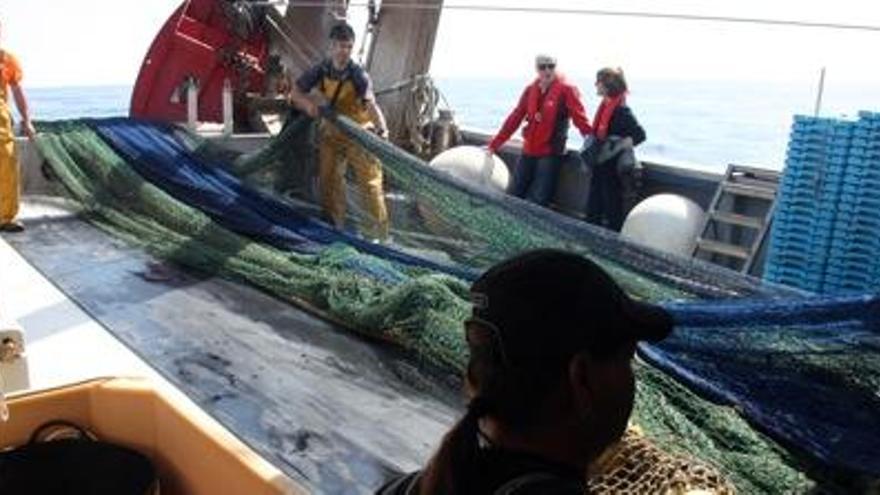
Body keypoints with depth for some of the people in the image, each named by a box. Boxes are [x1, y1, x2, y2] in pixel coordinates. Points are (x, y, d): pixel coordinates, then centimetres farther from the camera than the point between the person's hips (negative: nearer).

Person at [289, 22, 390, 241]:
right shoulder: (321, 70, -8)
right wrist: (307, 103, -25)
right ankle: (334, 225, 26)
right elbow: (295, 92, -1)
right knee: (328, 179, 10)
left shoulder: (358, 75, -20)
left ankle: (379, 231, 3)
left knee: (370, 182, -6)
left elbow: (371, 104, -35)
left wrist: (382, 128, -53)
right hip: (332, 131, 5)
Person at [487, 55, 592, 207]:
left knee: (536, 202, -7)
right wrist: (494, 145, 10)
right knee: (512, 196, 9)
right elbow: (515, 118, 10)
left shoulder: (566, 89, -7)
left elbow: (580, 118, -14)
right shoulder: (530, 90, 7)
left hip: (551, 153, -5)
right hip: (528, 151, 6)